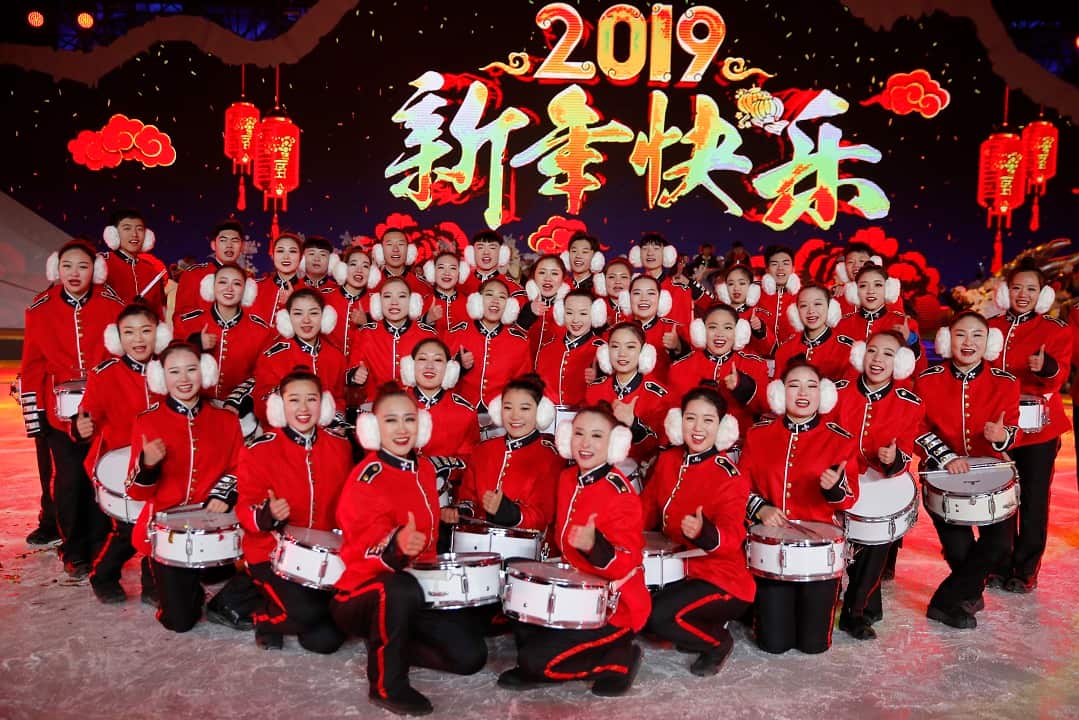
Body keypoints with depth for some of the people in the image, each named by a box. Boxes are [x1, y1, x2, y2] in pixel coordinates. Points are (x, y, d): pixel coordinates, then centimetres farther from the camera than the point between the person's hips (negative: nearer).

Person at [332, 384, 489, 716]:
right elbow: (367, 549, -31)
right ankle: (386, 684, -15)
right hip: (362, 593, -7)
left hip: (417, 591, 7)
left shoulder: (425, 468, 4)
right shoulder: (366, 477, -20)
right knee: (400, 589, -41)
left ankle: (390, 644, 19)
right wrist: (396, 546, -50)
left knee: (470, 656, -5)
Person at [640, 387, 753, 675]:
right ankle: (699, 625, 16)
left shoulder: (730, 477, -18)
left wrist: (703, 532, -51)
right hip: (676, 568, 7)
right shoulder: (668, 460, 1)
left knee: (658, 616, -26)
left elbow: (731, 535, -30)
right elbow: (648, 508, 14)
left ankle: (718, 641, 6)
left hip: (721, 581, -7)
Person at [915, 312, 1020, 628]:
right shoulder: (927, 380, -7)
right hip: (943, 474, -1)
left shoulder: (1005, 383, -4)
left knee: (1000, 544, -12)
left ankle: (945, 601, 5)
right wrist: (945, 457, -17)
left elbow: (1011, 430, 1)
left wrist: (1002, 436, -23)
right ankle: (970, 592, 26)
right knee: (958, 549, -9)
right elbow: (918, 429, -3)